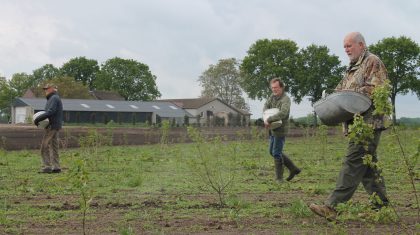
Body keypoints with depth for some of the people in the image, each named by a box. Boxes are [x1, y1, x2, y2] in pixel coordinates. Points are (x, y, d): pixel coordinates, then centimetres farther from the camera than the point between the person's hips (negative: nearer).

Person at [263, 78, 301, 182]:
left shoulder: (285, 99, -20)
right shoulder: (273, 96, 7)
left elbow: (283, 113, -34)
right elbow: (266, 106, 5)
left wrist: (269, 120, -32)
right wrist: (266, 118, -14)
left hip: (281, 130, -9)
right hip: (273, 130, 9)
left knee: (276, 153, -5)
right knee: (272, 152, 17)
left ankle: (279, 178, 7)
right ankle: (293, 169, 25)